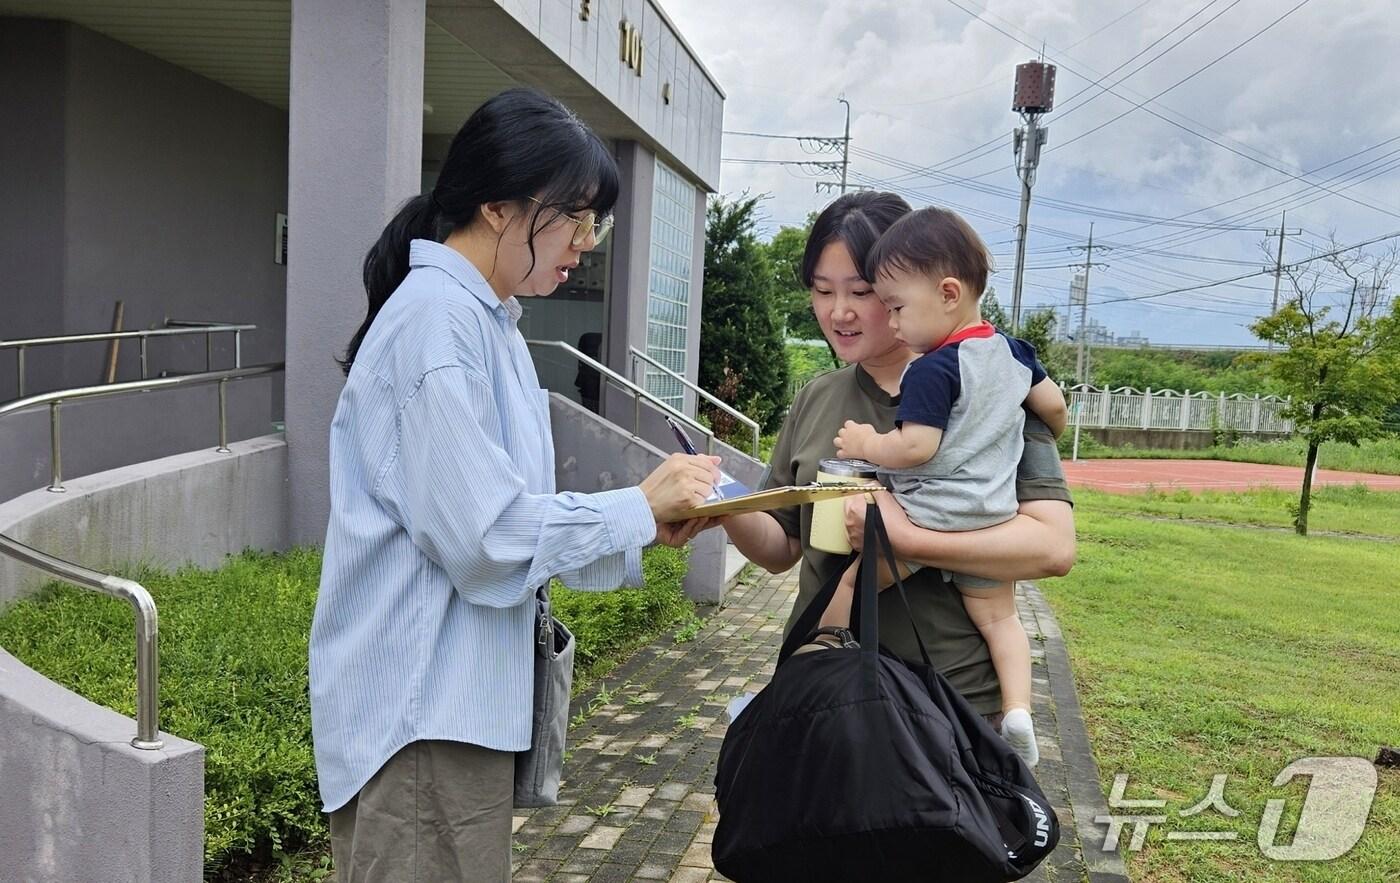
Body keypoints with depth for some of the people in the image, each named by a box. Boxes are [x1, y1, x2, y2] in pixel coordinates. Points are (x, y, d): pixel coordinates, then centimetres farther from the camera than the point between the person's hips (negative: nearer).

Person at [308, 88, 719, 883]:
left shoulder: (485, 320, 12)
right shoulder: (437, 318, -18)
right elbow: (482, 531, -23)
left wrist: (645, 518, 3)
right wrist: (639, 508, -13)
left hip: (460, 694, 10)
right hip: (425, 707, -10)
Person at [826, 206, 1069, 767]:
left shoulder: (932, 370, -15)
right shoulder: (1012, 352, 7)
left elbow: (914, 448, -21)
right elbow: (1055, 406, 16)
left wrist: (867, 446, -4)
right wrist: (1040, 442, 36)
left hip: (927, 518, -7)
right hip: (993, 520, 7)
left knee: (849, 578, 6)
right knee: (998, 617, 16)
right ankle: (1017, 707, 1)